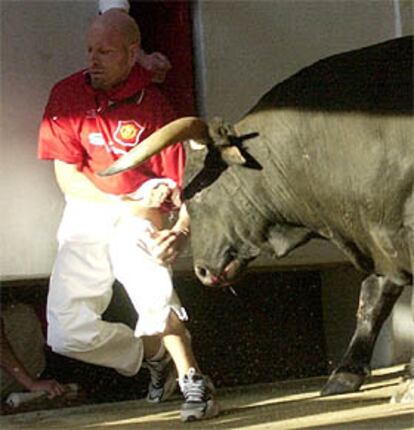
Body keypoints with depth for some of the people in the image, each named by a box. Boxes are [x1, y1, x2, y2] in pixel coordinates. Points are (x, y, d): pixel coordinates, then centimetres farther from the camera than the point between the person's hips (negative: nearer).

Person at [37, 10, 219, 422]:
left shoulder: (153, 105, -12)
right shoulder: (67, 94, -4)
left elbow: (182, 184, -12)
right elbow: (67, 176, -6)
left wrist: (180, 231, -30)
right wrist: (126, 204, -16)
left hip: (138, 215, -3)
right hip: (85, 216, 3)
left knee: (150, 286, -33)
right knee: (66, 333, -6)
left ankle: (192, 382, -18)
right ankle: (155, 357, 17)